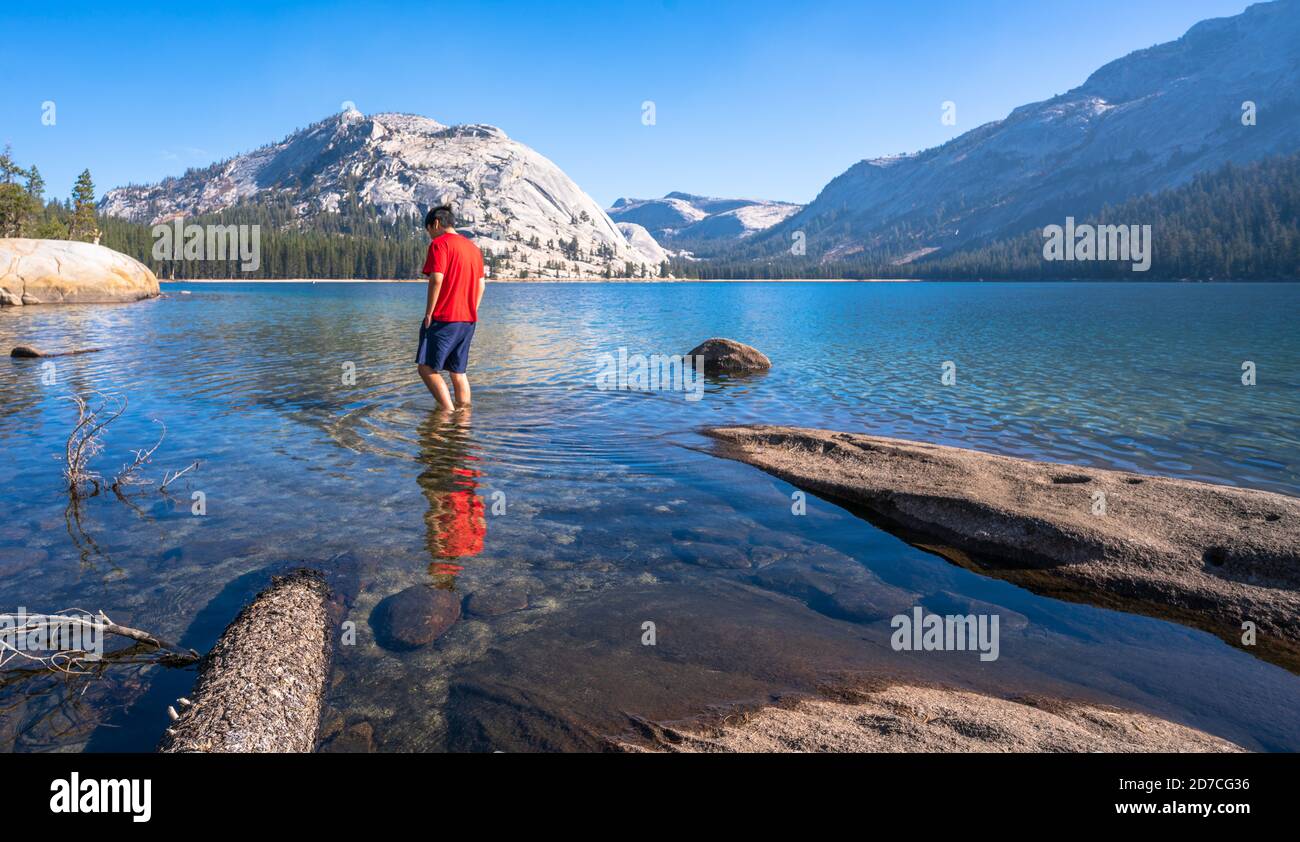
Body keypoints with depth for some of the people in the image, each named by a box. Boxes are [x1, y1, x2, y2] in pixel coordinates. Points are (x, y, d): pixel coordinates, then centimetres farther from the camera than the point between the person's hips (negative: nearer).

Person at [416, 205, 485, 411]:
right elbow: (481, 284, 18)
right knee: (458, 371, 13)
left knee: (426, 367, -4)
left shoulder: (439, 244, -6)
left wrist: (428, 313, -12)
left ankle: (448, 412, -12)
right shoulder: (473, 247, 17)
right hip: (468, 320, 8)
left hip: (444, 318, -8)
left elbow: (436, 279, -17)